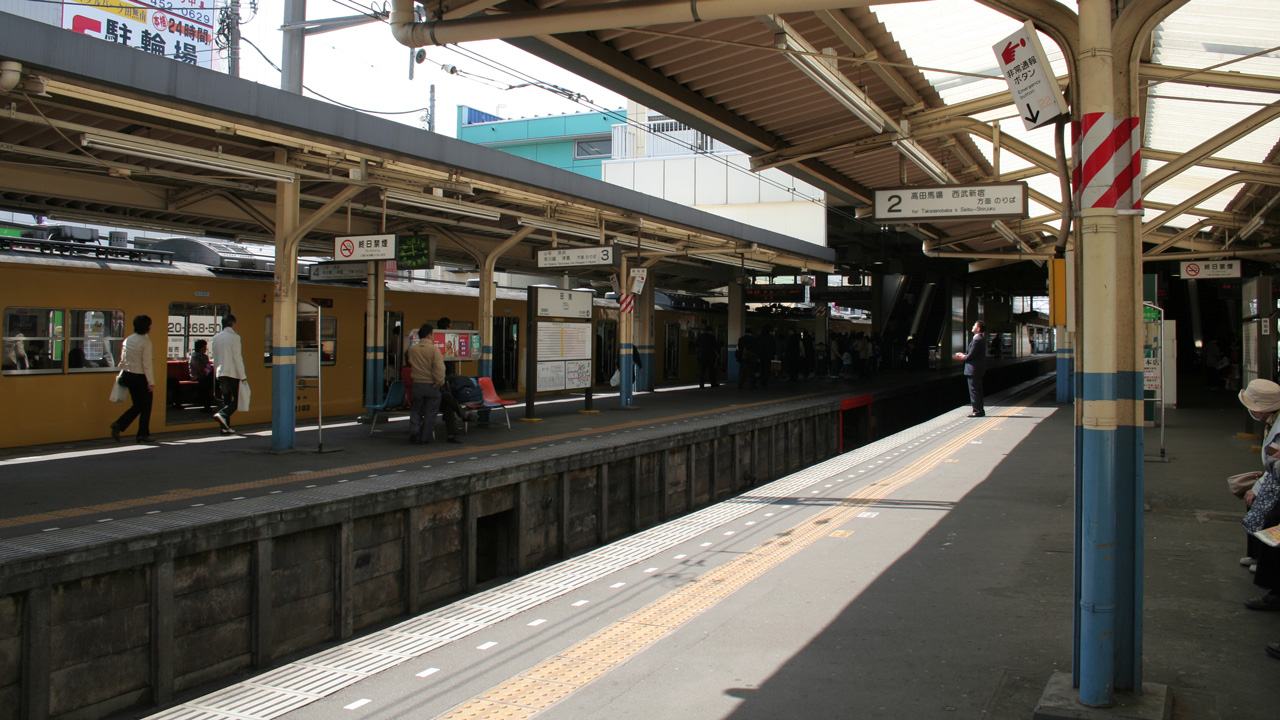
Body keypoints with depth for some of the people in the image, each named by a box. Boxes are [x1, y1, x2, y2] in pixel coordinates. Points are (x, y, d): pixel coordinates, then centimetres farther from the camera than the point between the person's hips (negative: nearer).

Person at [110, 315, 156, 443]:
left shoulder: (128, 340, 4)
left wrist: (122, 375, 19)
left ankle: (119, 425, 0)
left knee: (137, 405, 18)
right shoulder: (146, 341, -16)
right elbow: (147, 364, -17)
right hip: (141, 377, -7)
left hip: (128, 375, 7)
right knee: (146, 406, 8)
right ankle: (143, 435, 15)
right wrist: (151, 383, -14)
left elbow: (123, 360, 8)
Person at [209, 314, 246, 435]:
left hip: (220, 374, 6)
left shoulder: (216, 338, 11)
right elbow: (237, 357, -12)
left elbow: (215, 358, 16)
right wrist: (243, 375, -9)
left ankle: (226, 427, 7)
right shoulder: (234, 337, -8)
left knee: (226, 400, 10)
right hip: (233, 373, -6)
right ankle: (222, 414, -19)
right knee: (237, 399, 2)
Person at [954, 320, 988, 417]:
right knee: (977, 390, 14)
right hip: (978, 369, 10)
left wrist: (962, 358, -3)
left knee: (974, 390, -6)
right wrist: (963, 354, 8)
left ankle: (978, 411, -4)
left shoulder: (977, 340, -19)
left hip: (973, 370, -10)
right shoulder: (981, 338, 14)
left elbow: (971, 355, -20)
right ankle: (980, 410, 20)